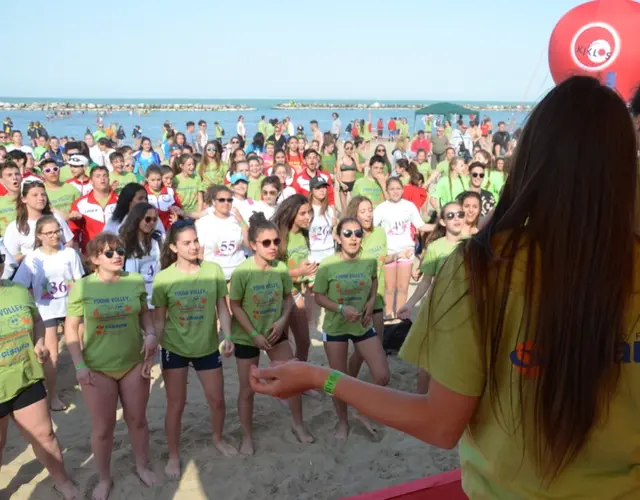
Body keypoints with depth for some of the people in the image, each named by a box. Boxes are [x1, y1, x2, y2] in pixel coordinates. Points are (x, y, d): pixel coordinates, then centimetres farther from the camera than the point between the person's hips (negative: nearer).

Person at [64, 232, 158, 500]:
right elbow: (70, 328, -6)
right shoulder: (82, 287, -11)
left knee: (137, 420, 16)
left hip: (134, 363, 2)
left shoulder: (136, 281, -5)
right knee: (102, 427, 10)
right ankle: (104, 478, 32)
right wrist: (79, 365, -11)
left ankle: (142, 466, 39)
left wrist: (151, 334, -11)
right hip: (97, 368, -2)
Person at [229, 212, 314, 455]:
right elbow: (235, 306, -15)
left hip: (275, 332, 4)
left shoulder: (281, 268, -11)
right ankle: (247, 437, 28)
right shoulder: (242, 272, -23)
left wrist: (283, 320, -13)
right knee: (247, 390, 8)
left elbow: (288, 298, 3)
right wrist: (254, 334, -17)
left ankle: (298, 425, 29)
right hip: (246, 336, -3)